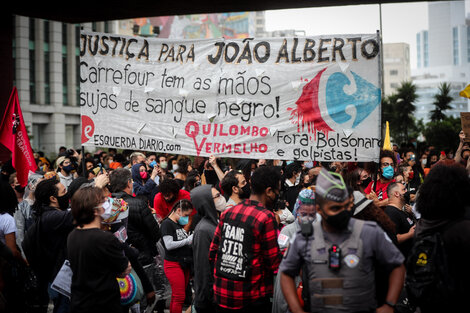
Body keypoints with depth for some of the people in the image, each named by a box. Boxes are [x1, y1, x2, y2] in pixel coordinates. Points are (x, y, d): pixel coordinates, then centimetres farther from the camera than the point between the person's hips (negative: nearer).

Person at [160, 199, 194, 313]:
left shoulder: (180, 224, 15)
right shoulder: (167, 224, -10)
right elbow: (169, 245, -19)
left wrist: (192, 239, 6)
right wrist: (187, 241, -15)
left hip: (185, 264, 8)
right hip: (173, 264, -8)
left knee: (176, 297, 11)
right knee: (179, 297, -9)